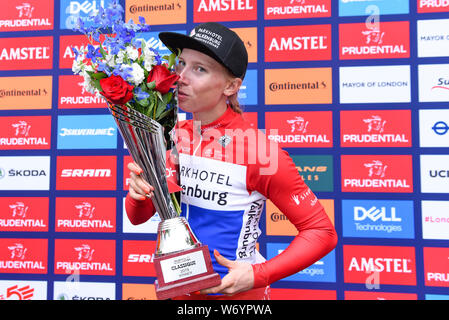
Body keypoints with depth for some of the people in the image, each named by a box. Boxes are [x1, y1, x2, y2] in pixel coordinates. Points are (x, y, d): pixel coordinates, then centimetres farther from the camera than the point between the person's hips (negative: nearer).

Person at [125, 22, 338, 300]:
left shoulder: (259, 150, -24)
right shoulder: (172, 136, -7)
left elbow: (322, 232, -17)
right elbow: (138, 217, 1)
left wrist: (257, 276, -25)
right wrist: (138, 193, -21)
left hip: (235, 292, -5)